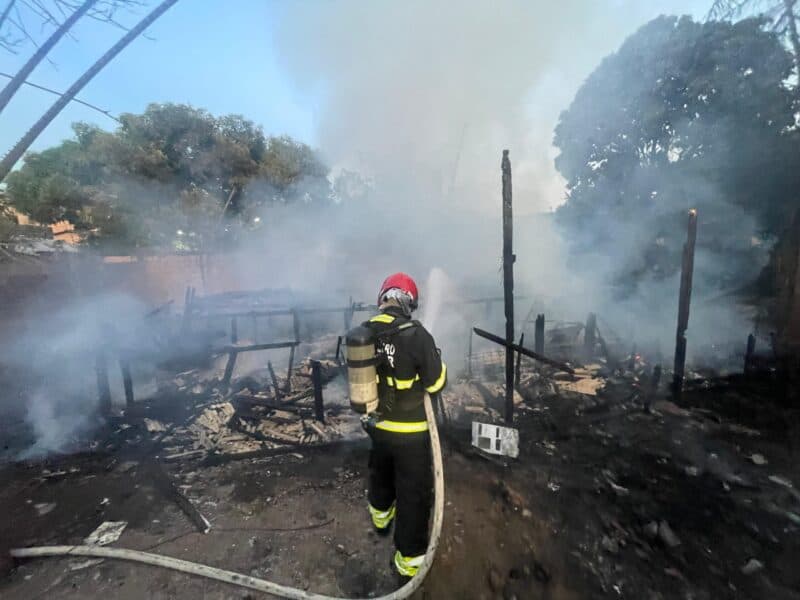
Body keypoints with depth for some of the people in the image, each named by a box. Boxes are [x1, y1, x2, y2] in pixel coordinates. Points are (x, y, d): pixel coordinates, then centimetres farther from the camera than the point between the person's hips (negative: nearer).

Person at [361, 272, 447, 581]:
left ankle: (381, 517, 59)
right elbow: (437, 383, -17)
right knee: (414, 493, 15)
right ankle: (408, 560, 32)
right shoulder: (415, 334, -26)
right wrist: (435, 356, 0)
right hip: (409, 431, -6)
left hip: (377, 424, 6)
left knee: (381, 473, 32)